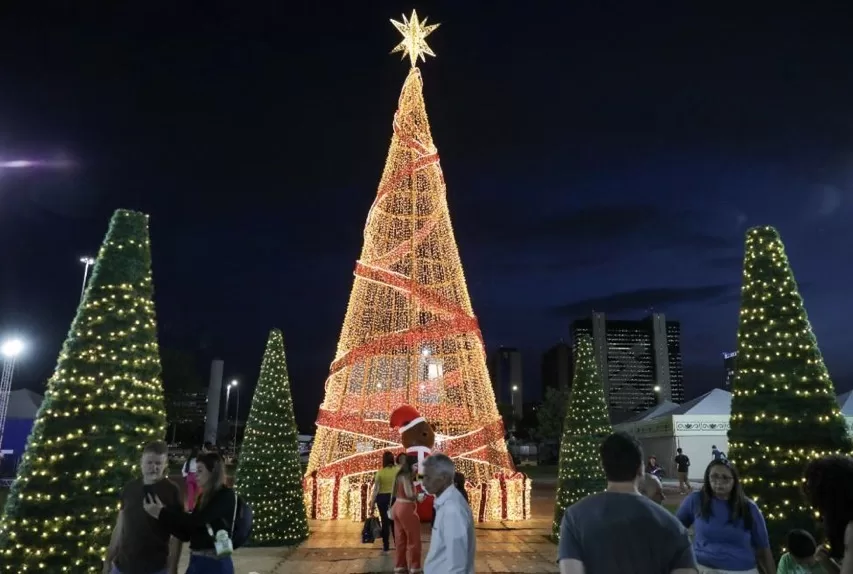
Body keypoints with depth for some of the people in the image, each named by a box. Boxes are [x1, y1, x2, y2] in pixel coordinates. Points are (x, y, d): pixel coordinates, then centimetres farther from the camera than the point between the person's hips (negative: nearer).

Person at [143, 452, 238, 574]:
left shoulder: (227, 496, -11)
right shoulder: (203, 497, 12)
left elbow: (195, 521, -19)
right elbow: (186, 534, 12)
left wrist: (162, 512, -11)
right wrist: (161, 513, 3)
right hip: (196, 562, 8)